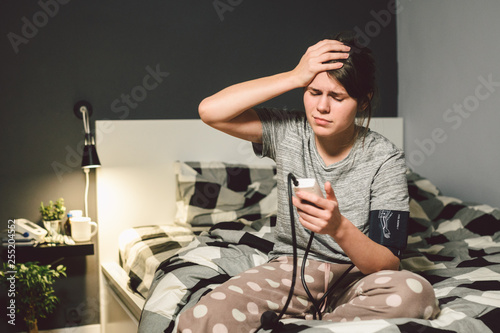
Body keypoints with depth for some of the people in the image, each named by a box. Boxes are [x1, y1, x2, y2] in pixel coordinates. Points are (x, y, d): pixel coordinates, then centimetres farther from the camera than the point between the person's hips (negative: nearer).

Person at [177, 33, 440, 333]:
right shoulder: (288, 132, -4)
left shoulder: (385, 159, -11)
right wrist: (295, 76, -18)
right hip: (291, 268, 1)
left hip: (356, 276, 0)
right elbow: (211, 110, -19)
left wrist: (339, 227, -37)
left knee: (416, 294, -37)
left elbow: (388, 265, -16)